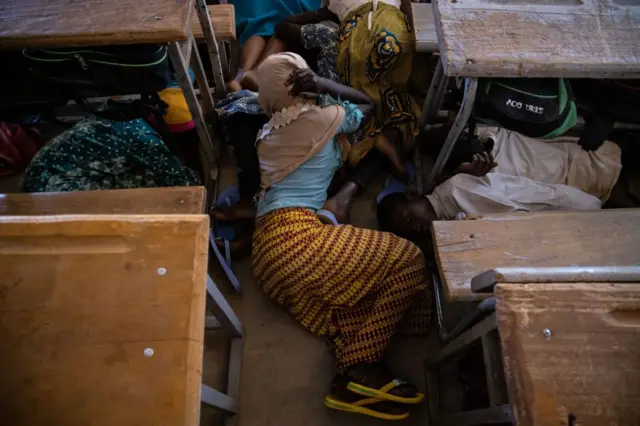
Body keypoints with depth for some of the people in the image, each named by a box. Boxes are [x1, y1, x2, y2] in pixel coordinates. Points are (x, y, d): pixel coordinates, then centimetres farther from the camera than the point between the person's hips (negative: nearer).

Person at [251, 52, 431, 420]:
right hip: (295, 238, -9)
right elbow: (368, 104, 21)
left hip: (270, 247, 9)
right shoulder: (320, 117, 2)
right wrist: (320, 84, 22)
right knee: (407, 261, -4)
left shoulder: (269, 132, 24)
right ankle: (362, 367, -6)